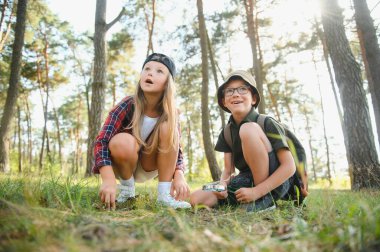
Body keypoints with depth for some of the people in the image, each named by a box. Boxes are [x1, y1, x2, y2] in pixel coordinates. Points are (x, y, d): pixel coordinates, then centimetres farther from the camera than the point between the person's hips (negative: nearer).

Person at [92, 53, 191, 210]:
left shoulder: (170, 113, -15)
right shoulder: (128, 105, -24)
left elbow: (175, 149, -12)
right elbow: (101, 141, -30)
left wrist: (179, 175, -33)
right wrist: (108, 179, -45)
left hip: (148, 167, 3)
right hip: (122, 163, -2)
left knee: (167, 127, -23)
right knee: (123, 142, -36)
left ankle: (164, 194, -20)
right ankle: (127, 187, -7)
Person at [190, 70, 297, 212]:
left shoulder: (268, 124, -13)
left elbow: (289, 167, -17)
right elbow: (228, 170, 5)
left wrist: (257, 192, -25)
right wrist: (222, 186, -18)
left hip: (274, 184, -5)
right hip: (248, 183, 5)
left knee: (247, 129, -27)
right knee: (196, 199, -12)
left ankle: (265, 199, -19)